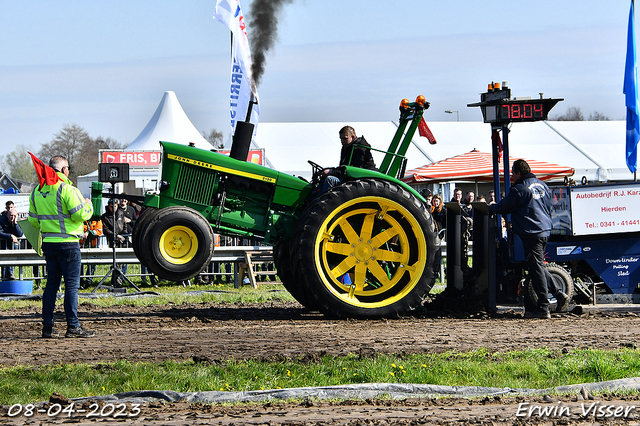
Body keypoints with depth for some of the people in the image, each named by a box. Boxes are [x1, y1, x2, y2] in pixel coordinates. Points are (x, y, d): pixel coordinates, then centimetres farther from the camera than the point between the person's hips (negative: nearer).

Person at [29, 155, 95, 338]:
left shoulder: (37, 191, 9)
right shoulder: (66, 189, -14)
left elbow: (33, 220, 14)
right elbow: (80, 214, -18)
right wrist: (88, 205, 2)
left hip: (48, 243, 7)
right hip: (68, 243, -7)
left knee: (52, 283, 13)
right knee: (72, 284, -2)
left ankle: (47, 326, 12)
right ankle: (73, 326, -3)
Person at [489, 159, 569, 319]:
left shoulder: (519, 190, -13)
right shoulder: (542, 185, 13)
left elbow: (503, 207, -4)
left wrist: (490, 207, 15)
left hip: (531, 233, -8)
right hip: (545, 230, 8)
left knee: (536, 269, -5)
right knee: (539, 266, 18)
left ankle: (543, 308, -6)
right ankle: (558, 294, 9)